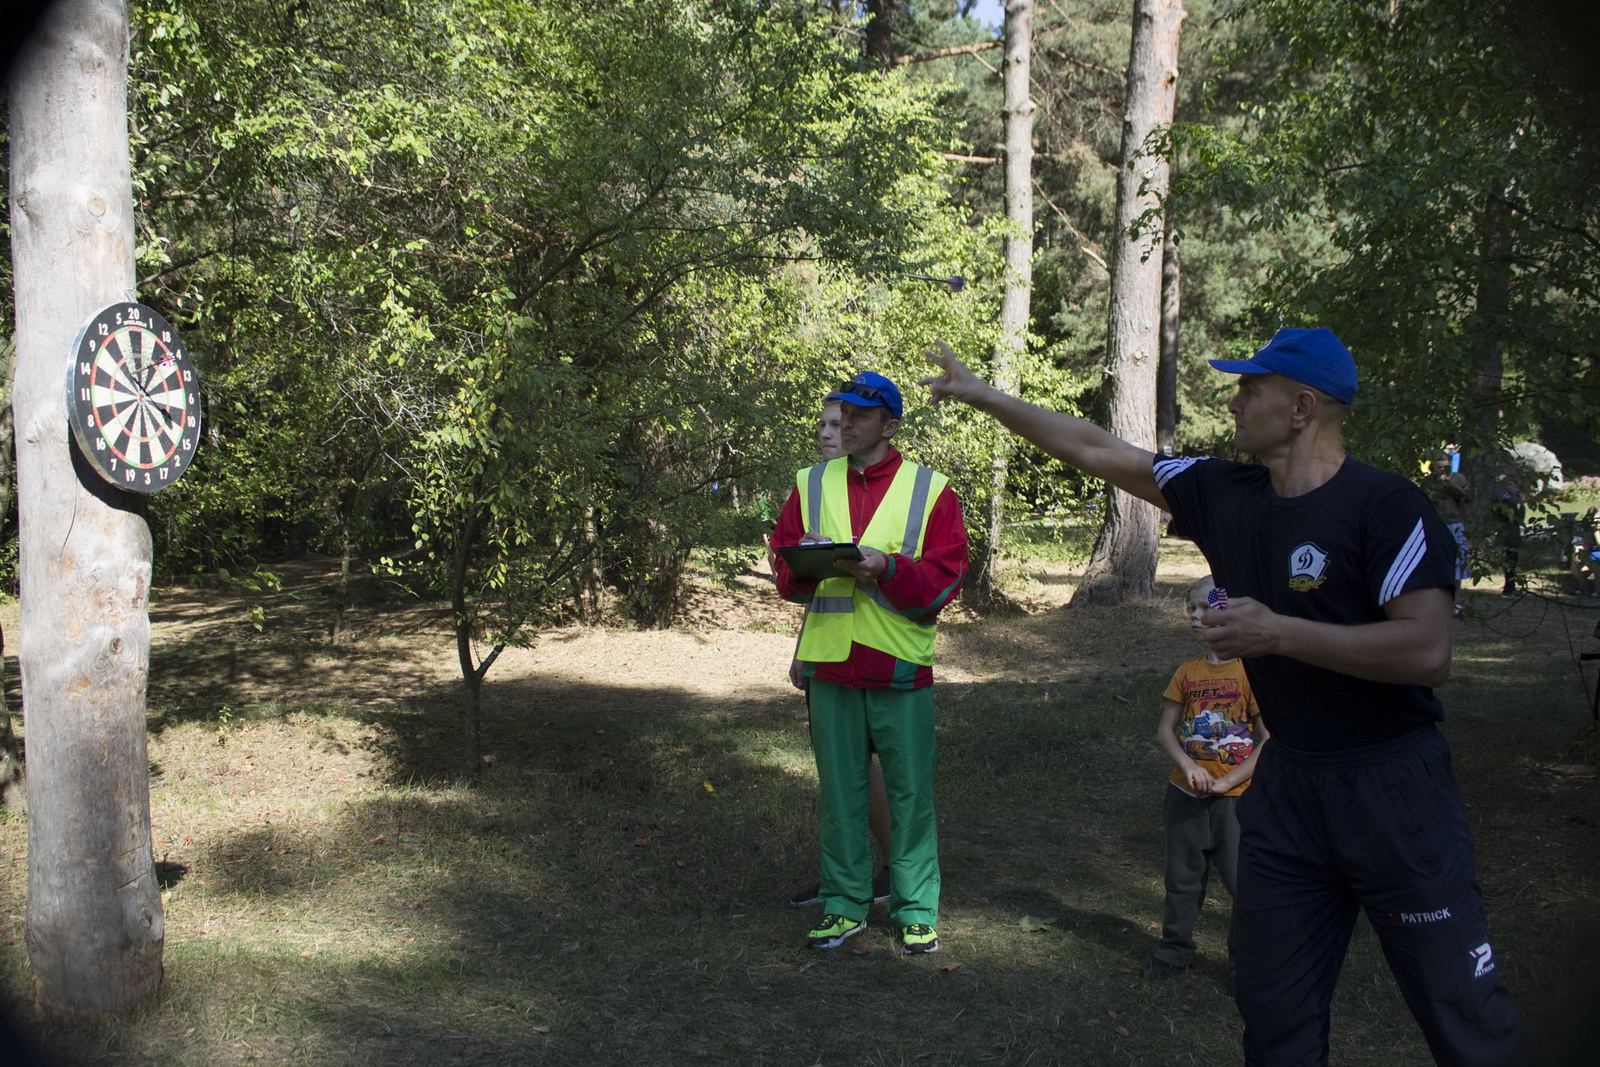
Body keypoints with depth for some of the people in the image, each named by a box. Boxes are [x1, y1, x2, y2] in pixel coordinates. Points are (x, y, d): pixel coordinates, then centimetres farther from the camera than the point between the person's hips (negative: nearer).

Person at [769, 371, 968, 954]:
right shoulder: (811, 485, 11)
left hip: (900, 666, -2)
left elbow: (944, 578, -5)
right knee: (839, 790, 10)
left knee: (910, 791, 3)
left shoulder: (931, 490, 2)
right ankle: (845, 905, 21)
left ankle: (917, 910, 15)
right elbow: (785, 574, 9)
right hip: (830, 664, 3)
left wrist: (886, 567, -19)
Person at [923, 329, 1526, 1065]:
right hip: (1285, 780, 6)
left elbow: (1426, 651, -23)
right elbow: (1095, 451, 9)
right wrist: (981, 394, 13)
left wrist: (1278, 632, -23)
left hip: (1391, 783, -6)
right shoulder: (1226, 496, 2)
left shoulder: (1386, 506, -15)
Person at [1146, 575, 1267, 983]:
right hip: (1185, 795, 5)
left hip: (1235, 797, -4)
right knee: (1182, 878, 14)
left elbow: (1269, 740, -11)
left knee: (1244, 882, -2)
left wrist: (1226, 780, -15)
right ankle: (1175, 947, 31)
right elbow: (1165, 729, 7)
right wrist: (1188, 765, -11)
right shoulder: (1187, 673, 6)